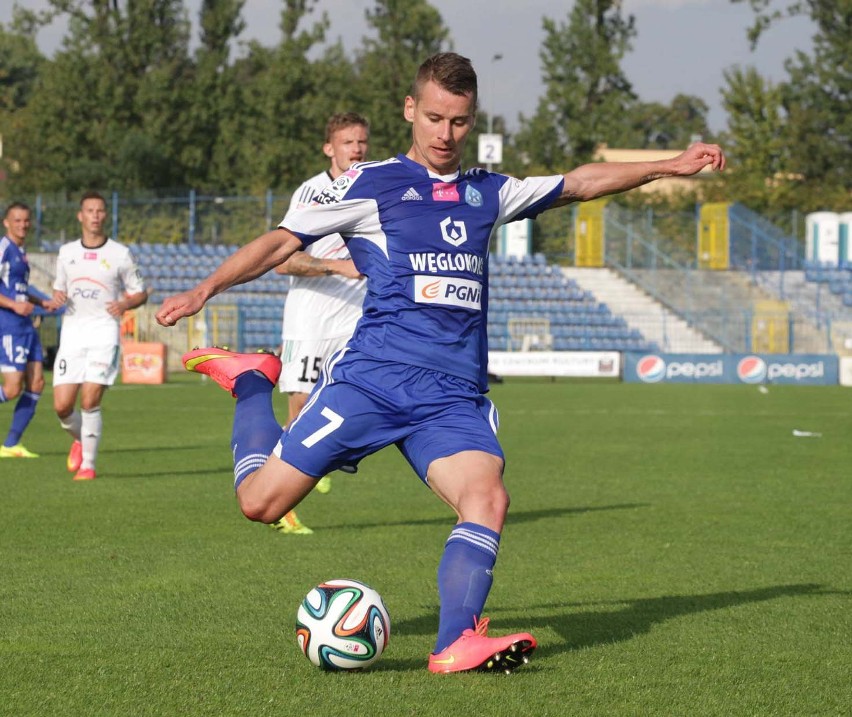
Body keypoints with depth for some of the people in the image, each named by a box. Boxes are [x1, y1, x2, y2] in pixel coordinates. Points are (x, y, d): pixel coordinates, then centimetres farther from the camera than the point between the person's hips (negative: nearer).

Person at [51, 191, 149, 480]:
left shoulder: (120, 254, 3)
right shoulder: (66, 252, 12)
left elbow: (140, 293, 8)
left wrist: (124, 304, -14)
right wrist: (57, 298, -2)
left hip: (104, 332, -3)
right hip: (72, 332, 3)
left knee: (90, 401, -15)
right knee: (62, 406, -4)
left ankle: (88, 464, -3)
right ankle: (79, 439, 28)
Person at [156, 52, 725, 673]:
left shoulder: (488, 194, 19)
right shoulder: (371, 183, 5)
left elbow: (581, 182, 30)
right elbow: (282, 242, 2)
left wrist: (671, 167, 26)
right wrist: (207, 288, -9)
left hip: (456, 395, 3)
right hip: (373, 378, -3)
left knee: (488, 499, -24)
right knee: (262, 502, -7)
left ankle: (458, 644, -28)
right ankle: (252, 383, 21)